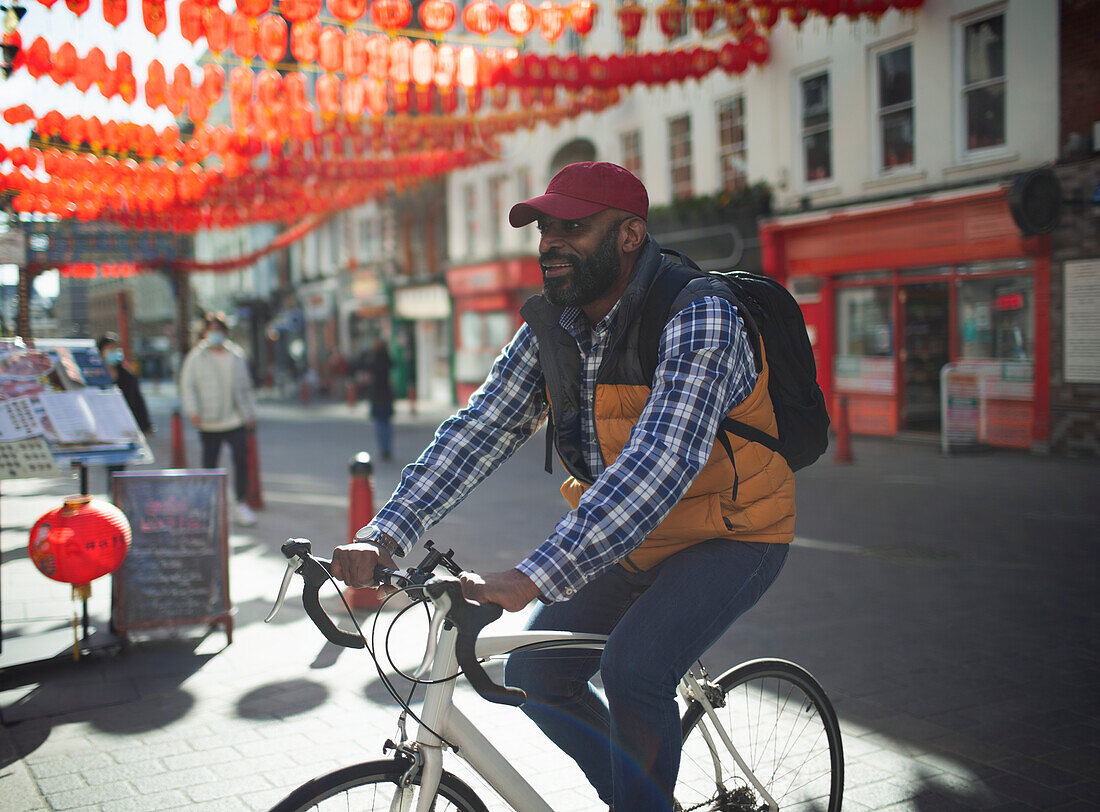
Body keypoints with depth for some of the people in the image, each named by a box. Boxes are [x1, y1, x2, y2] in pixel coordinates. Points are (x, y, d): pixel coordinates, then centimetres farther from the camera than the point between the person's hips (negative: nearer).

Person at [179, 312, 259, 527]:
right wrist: (192, 410, -14)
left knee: (241, 459, -9)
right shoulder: (196, 358, 1)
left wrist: (250, 413, 15)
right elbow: (187, 386, -1)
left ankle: (242, 505, -3)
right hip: (209, 423, -2)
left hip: (236, 420, 2)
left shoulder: (236, 355, 10)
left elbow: (246, 386, 18)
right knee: (210, 463, 5)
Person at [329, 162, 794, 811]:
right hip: (632, 540, 7)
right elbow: (481, 428, -11)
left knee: (632, 667, -27)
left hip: (733, 536, -7)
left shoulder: (698, 318, -28)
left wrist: (534, 578, -49)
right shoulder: (549, 328, -5)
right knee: (536, 674, 2)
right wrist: (386, 534, -25)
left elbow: (662, 459, -41)